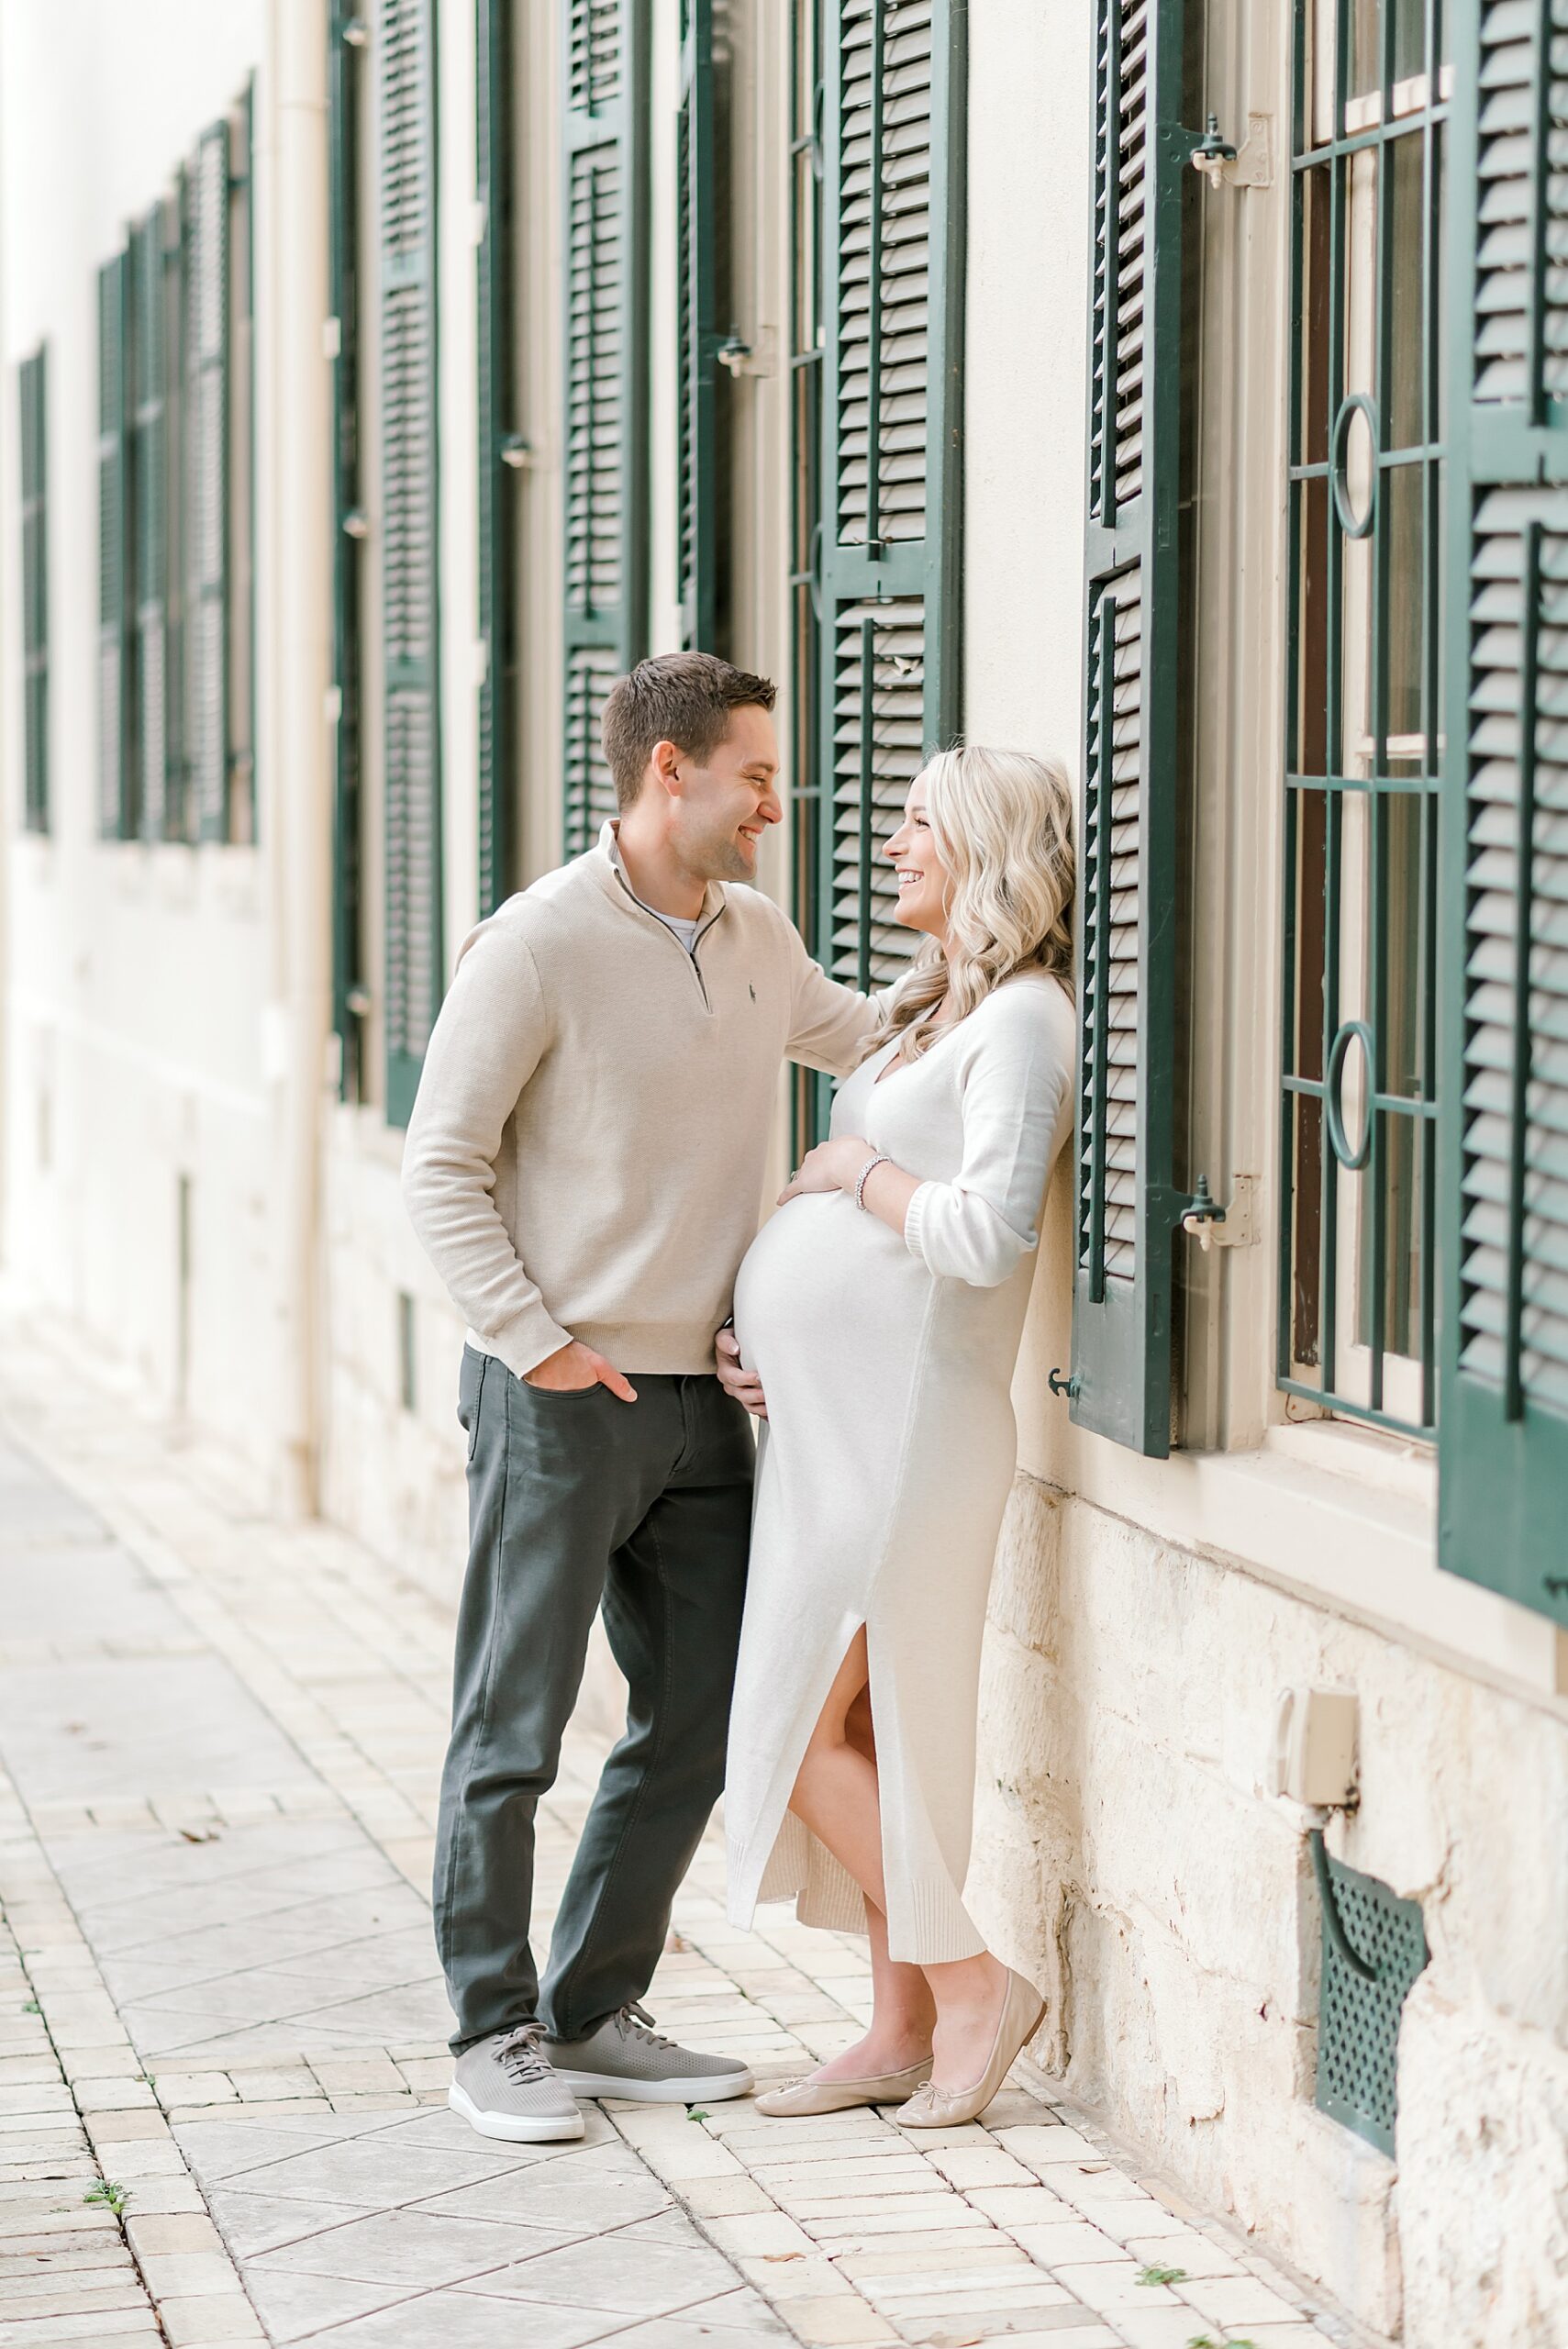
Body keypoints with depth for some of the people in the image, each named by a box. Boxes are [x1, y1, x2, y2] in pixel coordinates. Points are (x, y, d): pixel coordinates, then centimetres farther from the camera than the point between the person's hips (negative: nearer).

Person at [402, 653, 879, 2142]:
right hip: (559, 1401, -7)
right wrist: (533, 1342, -14)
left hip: (695, 1397, 7)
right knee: (514, 1728, 0)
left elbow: (866, 1040, 31)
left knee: (697, 1724, 8)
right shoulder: (538, 946, -10)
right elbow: (440, 1169, -9)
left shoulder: (756, 942, 10)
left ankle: (593, 2014, 20)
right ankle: (492, 2033, 10)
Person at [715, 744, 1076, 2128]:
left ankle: (973, 1984, 1)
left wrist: (858, 1171, -11)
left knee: (801, 1732, -8)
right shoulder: (934, 1012, 18)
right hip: (826, 1412, 10)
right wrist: (763, 1338, 9)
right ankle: (904, 2031, 16)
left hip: (901, 1424, -10)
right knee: (853, 1731, 10)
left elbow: (988, 1231, -26)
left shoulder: (1024, 1020, -13)